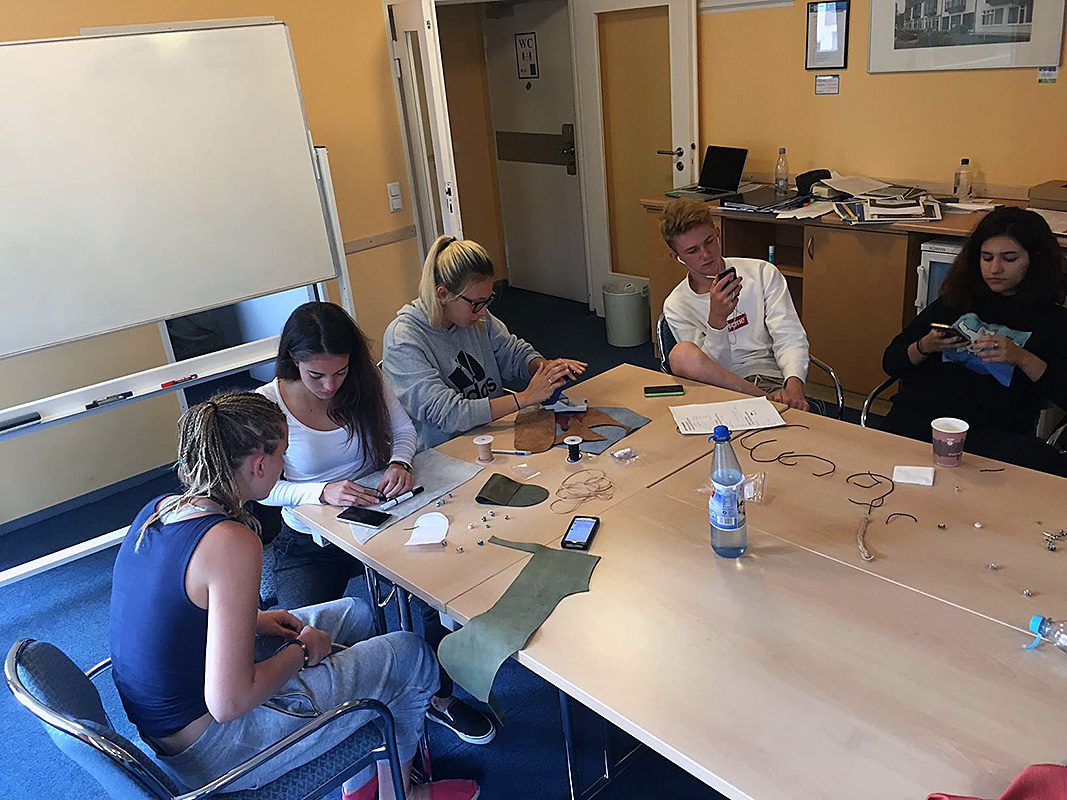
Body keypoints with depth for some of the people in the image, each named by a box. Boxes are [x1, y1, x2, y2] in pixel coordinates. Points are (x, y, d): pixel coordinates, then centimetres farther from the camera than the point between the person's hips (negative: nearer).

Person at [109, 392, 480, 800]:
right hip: (208, 755, -9)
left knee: (354, 615, 18)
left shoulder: (156, 508, -3)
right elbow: (228, 702, -31)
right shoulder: (233, 543, -31)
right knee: (411, 657, -1)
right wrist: (302, 651, -14)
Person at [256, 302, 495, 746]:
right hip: (308, 543, -2)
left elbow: (404, 430, 7)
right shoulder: (267, 404, -15)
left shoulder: (366, 381, -6)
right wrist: (322, 492, -27)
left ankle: (442, 698, 5)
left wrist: (399, 463, -15)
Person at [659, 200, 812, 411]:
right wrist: (716, 320, -19)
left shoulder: (762, 273, 10)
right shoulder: (676, 306, 8)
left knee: (797, 409, -42)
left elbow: (789, 339, 2)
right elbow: (706, 367, -1)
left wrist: (794, 384, -20)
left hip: (773, 380, -3)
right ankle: (770, 401, -25)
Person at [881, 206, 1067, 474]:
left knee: (1044, 462, -34)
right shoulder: (955, 302, 22)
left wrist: (1022, 358, -9)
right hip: (919, 416, 0)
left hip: (992, 431, 1)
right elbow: (891, 363, 20)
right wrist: (925, 348, 0)